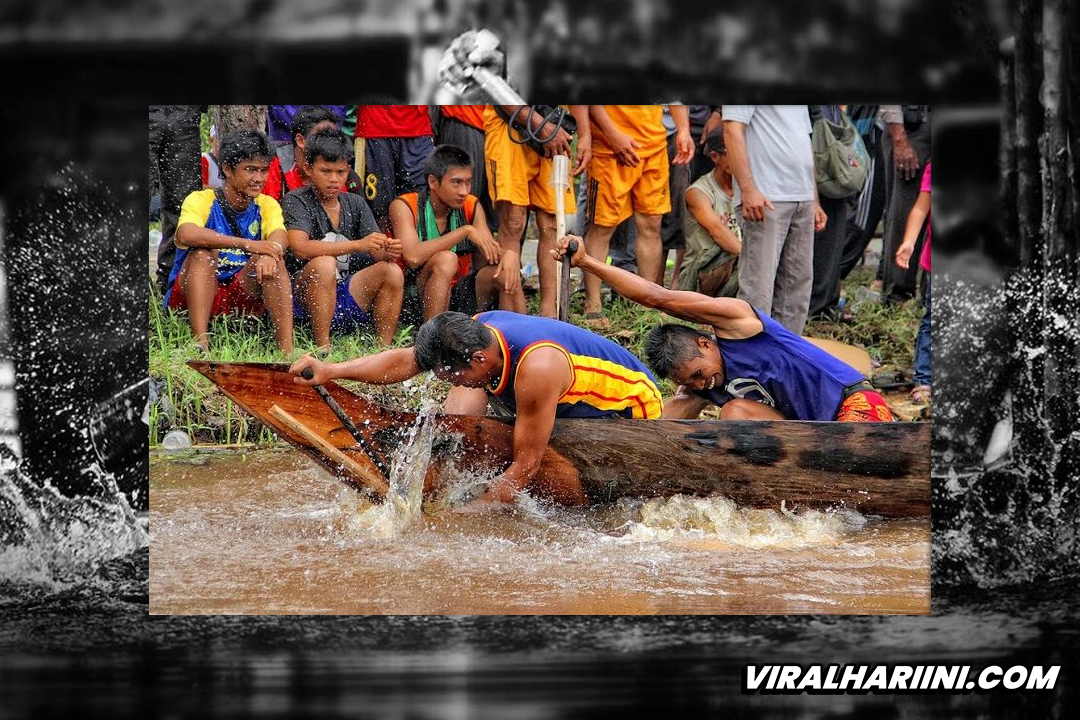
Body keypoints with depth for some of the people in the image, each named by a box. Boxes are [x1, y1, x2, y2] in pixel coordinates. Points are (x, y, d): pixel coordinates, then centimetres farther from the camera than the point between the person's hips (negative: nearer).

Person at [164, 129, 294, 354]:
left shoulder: (267, 205, 4)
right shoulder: (201, 201, -9)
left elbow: (280, 238, -17)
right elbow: (186, 235, -32)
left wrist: (268, 254, -43)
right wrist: (247, 245, -38)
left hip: (242, 295, 3)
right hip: (191, 297, -3)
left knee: (272, 258, -21)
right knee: (203, 253, -29)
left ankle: (287, 348, -33)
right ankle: (200, 344, -42)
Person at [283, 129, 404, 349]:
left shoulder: (355, 204, 12)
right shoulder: (296, 201, -5)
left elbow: (376, 252, 3)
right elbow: (299, 247, -23)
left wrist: (387, 252, -23)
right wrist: (358, 245, -31)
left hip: (346, 295, 5)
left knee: (392, 271, -16)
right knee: (324, 264, -33)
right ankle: (322, 348, -29)